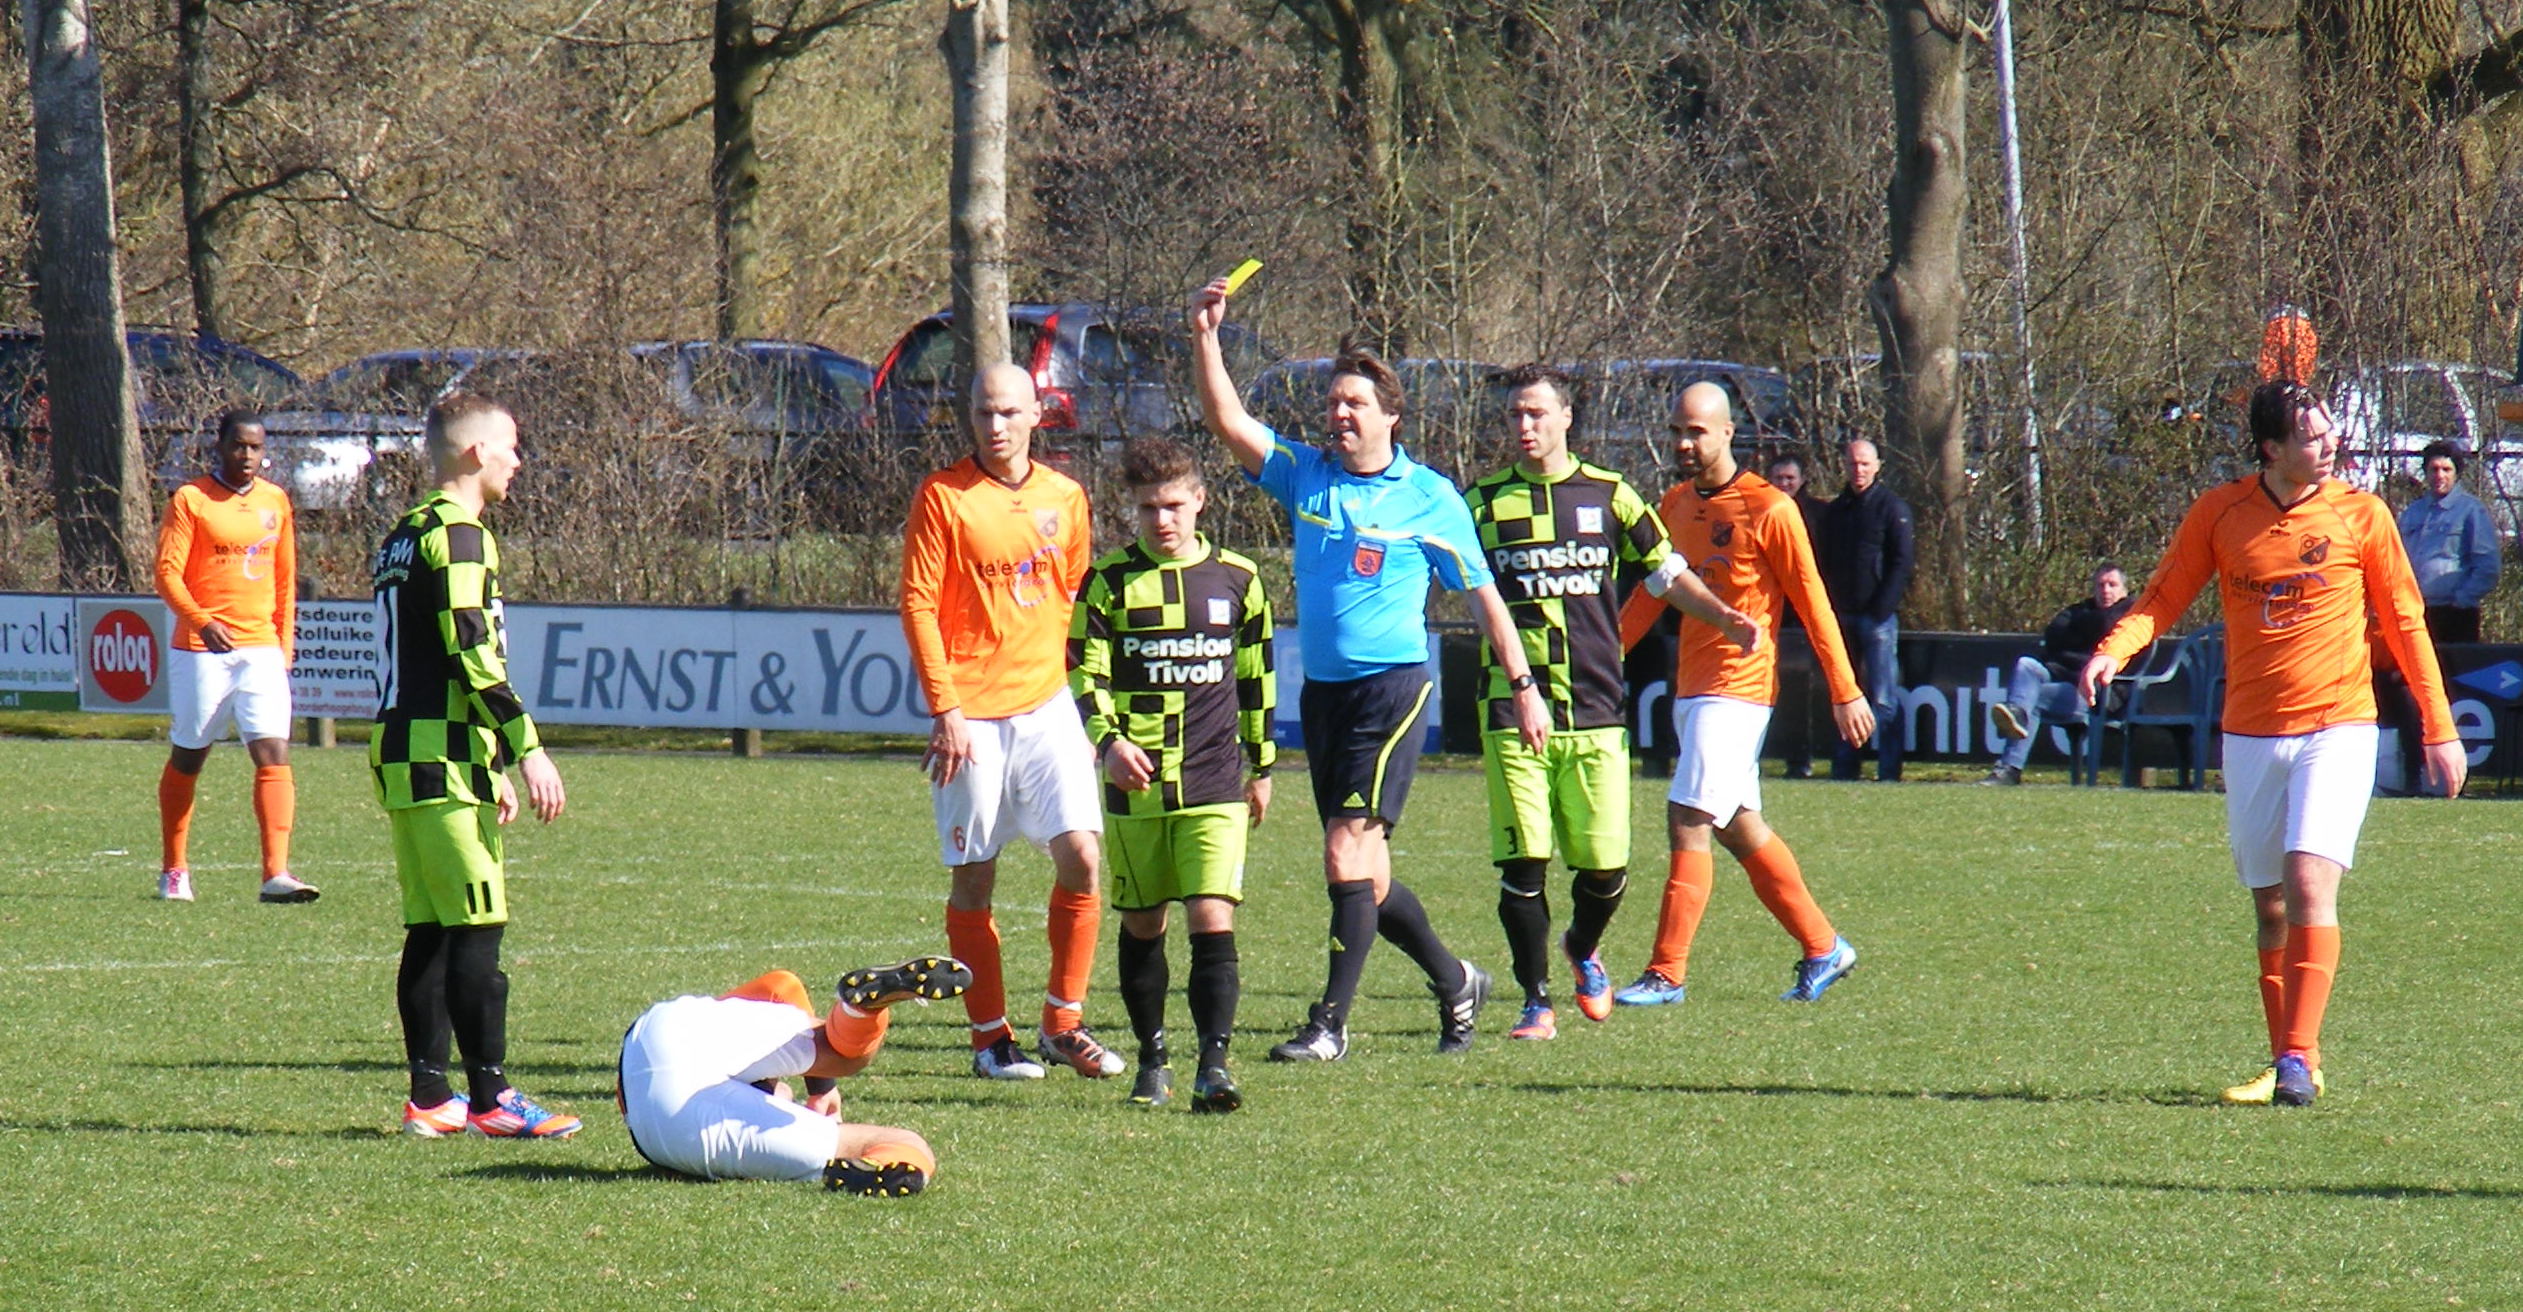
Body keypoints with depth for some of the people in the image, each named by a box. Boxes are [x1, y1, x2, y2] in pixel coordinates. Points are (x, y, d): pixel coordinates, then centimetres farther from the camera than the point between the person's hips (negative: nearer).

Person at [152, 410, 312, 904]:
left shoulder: (275, 502, 11)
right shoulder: (190, 501, -4)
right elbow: (168, 573, -10)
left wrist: (285, 644, 15)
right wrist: (201, 621, -24)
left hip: (261, 648, 3)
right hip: (202, 649, -3)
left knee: (274, 754, -11)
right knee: (187, 759, 7)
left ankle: (276, 872, -18)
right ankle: (173, 869, 23)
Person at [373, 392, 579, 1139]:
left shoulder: (402, 538, 19)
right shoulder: (458, 537, -10)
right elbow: (474, 657, -18)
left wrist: (493, 766, 27)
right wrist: (527, 749, -15)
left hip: (401, 755, 10)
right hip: (447, 763, -10)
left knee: (429, 931, 10)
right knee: (476, 929, -8)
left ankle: (430, 1097, 10)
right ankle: (490, 1098, -9)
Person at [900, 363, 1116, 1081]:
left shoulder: (1065, 498, 8)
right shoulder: (943, 497, -4)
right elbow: (918, 604, -6)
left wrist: (1085, 695, 14)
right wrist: (945, 709, -11)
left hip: (1047, 705, 3)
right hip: (971, 716, -3)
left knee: (1081, 853, -8)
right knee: (973, 879, 1)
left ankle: (1063, 1022, 5)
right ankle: (991, 1036, 12)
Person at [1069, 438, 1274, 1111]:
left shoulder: (1237, 579, 7)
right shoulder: (1110, 580, 2)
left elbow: (1256, 676, 17)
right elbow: (1085, 672, -1)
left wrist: (1261, 766, 21)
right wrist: (1108, 741, -18)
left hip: (1215, 785, 0)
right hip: (1135, 784, 0)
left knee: (1213, 919, -13)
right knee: (1142, 925, 8)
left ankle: (1214, 1063, -17)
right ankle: (1152, 1062, 21)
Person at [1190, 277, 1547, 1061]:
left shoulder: (1428, 498, -2)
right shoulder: (1304, 475, 9)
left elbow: (1481, 594, 3)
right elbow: (1228, 423, -1)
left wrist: (1523, 686, 2)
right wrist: (1205, 338, -13)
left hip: (1392, 684, -6)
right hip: (1322, 691, 6)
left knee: (1349, 850, -16)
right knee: (1361, 873, 10)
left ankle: (1331, 1022, -15)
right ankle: (1454, 983, 30)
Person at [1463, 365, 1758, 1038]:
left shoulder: (1608, 495, 8)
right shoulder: (1484, 502, 6)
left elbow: (1665, 570, 16)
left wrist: (1722, 616, 3)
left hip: (1595, 711, 1)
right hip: (1513, 711, -1)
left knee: (1605, 866, 0)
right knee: (1523, 862, -8)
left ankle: (1583, 952, 32)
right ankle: (1537, 1001, 4)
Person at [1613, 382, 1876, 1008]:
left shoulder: (1769, 510, -10)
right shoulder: (1676, 505, 10)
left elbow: (1812, 603, -7)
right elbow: (1652, 591, 17)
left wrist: (1846, 693, -6)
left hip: (1739, 688, -8)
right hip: (1691, 686, 8)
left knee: (1688, 821, -13)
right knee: (1741, 829, 12)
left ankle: (1667, 974, -11)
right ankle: (1824, 949, 25)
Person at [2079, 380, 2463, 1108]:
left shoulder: (2361, 514, -2)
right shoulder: (2220, 514, 1)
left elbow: (2404, 623, 6)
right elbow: (2164, 597, 5)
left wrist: (2440, 729, 7)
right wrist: (2112, 651, -16)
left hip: (2336, 727, -3)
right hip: (2251, 734, 3)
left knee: (2309, 880, -18)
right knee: (2270, 905, 7)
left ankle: (2299, 1055, -19)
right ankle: (2288, 1061, 18)